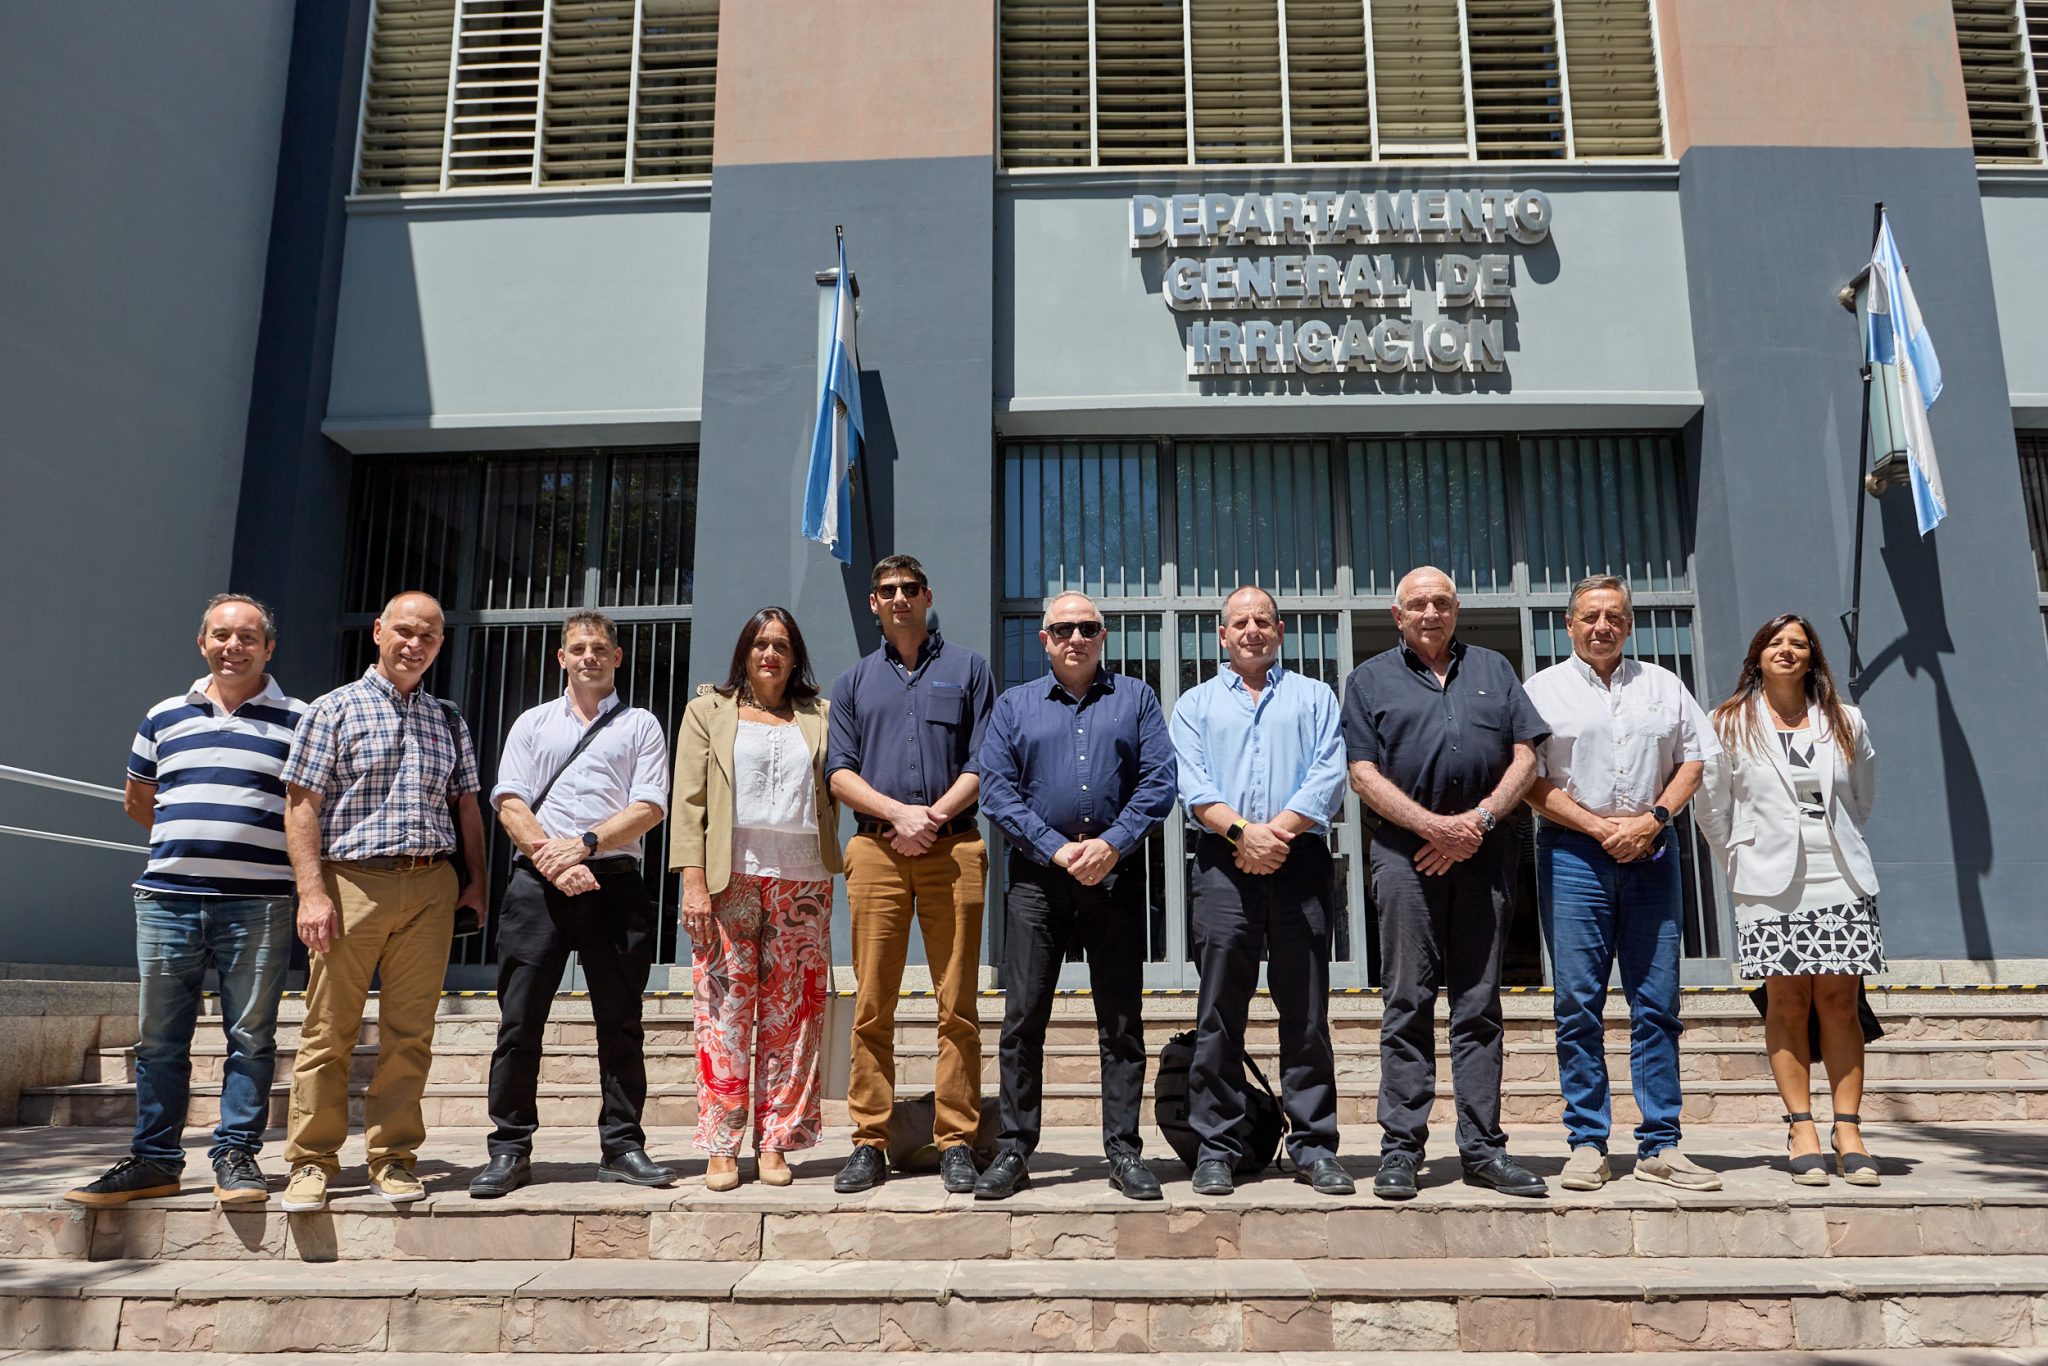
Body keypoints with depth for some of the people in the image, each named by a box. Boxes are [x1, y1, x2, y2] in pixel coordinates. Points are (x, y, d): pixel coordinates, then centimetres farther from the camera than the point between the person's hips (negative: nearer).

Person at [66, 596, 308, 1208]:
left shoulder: (298, 722, 4)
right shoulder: (165, 717, 14)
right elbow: (137, 799, 26)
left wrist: (254, 851, 3)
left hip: (257, 905, -3)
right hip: (167, 899, 3)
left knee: (250, 1036, 0)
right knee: (159, 1036, 8)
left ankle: (236, 1155, 9)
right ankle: (153, 1159, 17)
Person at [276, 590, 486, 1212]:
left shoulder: (448, 720, 17)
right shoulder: (335, 710, 5)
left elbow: (466, 805, 19)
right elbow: (301, 806, -1)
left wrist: (476, 882, 10)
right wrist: (313, 892, -10)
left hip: (431, 890, 3)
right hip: (352, 881, -3)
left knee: (410, 1032, 4)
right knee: (329, 1029, 1)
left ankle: (393, 1158, 13)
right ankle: (312, 1161, 12)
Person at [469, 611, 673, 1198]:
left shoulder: (641, 725, 12)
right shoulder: (533, 723, 17)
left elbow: (649, 808, 1)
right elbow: (510, 803, 6)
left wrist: (584, 844, -12)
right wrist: (552, 860, -10)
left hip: (614, 881, -1)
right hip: (537, 884, 1)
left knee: (620, 1019, 2)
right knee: (519, 1018, -1)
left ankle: (621, 1145, 10)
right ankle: (510, 1149, 8)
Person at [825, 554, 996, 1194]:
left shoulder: (967, 669, 14)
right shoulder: (854, 682, 19)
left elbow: (984, 763, 6)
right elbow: (839, 772, 9)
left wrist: (934, 815, -8)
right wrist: (898, 812, -7)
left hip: (953, 848, -1)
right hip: (876, 849, 2)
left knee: (957, 1004, -3)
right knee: (872, 1006, -1)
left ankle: (957, 1144, 2)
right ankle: (869, 1144, 6)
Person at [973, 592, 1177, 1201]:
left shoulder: (1136, 699, 12)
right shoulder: (1014, 704, 12)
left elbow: (1159, 782, 1)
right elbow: (996, 789, 1)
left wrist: (1111, 844, -12)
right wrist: (1057, 850, -10)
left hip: (1117, 876, 0)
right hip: (1037, 877, 0)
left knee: (1121, 1021, 4)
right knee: (1022, 1018, 0)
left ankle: (1124, 1151, 12)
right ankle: (1013, 1150, 9)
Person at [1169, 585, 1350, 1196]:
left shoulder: (1315, 697, 17)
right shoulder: (1196, 704, 17)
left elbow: (1330, 774, 2)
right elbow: (1193, 785, 3)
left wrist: (1279, 829, -11)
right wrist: (1243, 831, -13)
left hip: (1302, 863, 0)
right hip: (1224, 865, 0)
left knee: (1306, 1011, 2)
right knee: (1219, 1011, -2)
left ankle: (1314, 1146, 9)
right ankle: (1215, 1148, 4)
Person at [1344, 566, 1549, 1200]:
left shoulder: (1493, 670, 18)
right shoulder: (1371, 679, 11)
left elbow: (1525, 754, 9)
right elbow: (1364, 773, 0)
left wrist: (1478, 820, -6)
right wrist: (1436, 826, -10)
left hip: (1486, 851, 2)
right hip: (1407, 852, -2)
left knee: (1479, 1003, 5)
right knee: (1407, 1004, -2)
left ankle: (1483, 1148, 10)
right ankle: (1400, 1148, 3)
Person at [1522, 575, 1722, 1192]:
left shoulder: (1662, 685, 15)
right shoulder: (1543, 689, 6)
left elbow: (1693, 760, 12)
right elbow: (1531, 781, -1)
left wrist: (1651, 819, -4)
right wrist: (1599, 827, -9)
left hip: (1652, 852, 2)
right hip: (1573, 854, -2)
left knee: (1657, 1003, 2)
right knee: (1578, 1004, -2)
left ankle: (1660, 1146, 8)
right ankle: (1587, 1145, 5)